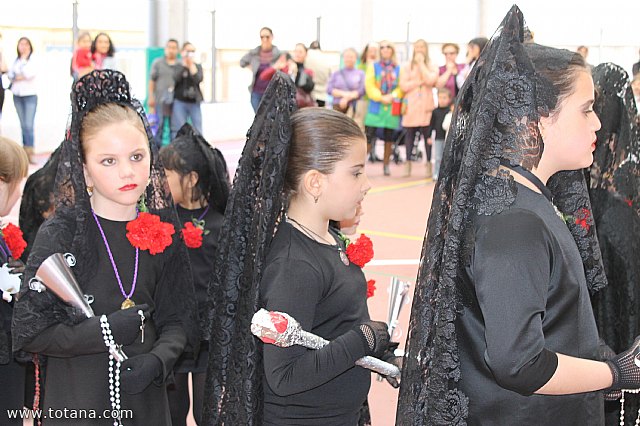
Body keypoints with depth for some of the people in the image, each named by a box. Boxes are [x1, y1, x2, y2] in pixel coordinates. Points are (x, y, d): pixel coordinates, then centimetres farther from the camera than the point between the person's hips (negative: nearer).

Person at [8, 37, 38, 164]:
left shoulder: (33, 61, -1)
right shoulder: (16, 61, 13)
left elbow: (29, 74, -15)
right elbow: (10, 75, 7)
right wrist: (22, 77, -9)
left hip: (30, 96, -5)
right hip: (17, 95, 5)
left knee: (29, 125, -13)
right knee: (23, 124, 6)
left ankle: (29, 152, -16)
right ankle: (25, 149, 10)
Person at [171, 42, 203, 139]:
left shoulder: (198, 66, 10)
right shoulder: (178, 66, 6)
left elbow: (198, 79, -8)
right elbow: (176, 78, -12)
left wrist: (191, 65, -7)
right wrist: (184, 65, -11)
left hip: (194, 102, 1)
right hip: (180, 101, -1)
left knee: (198, 130, -1)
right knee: (178, 129, -2)